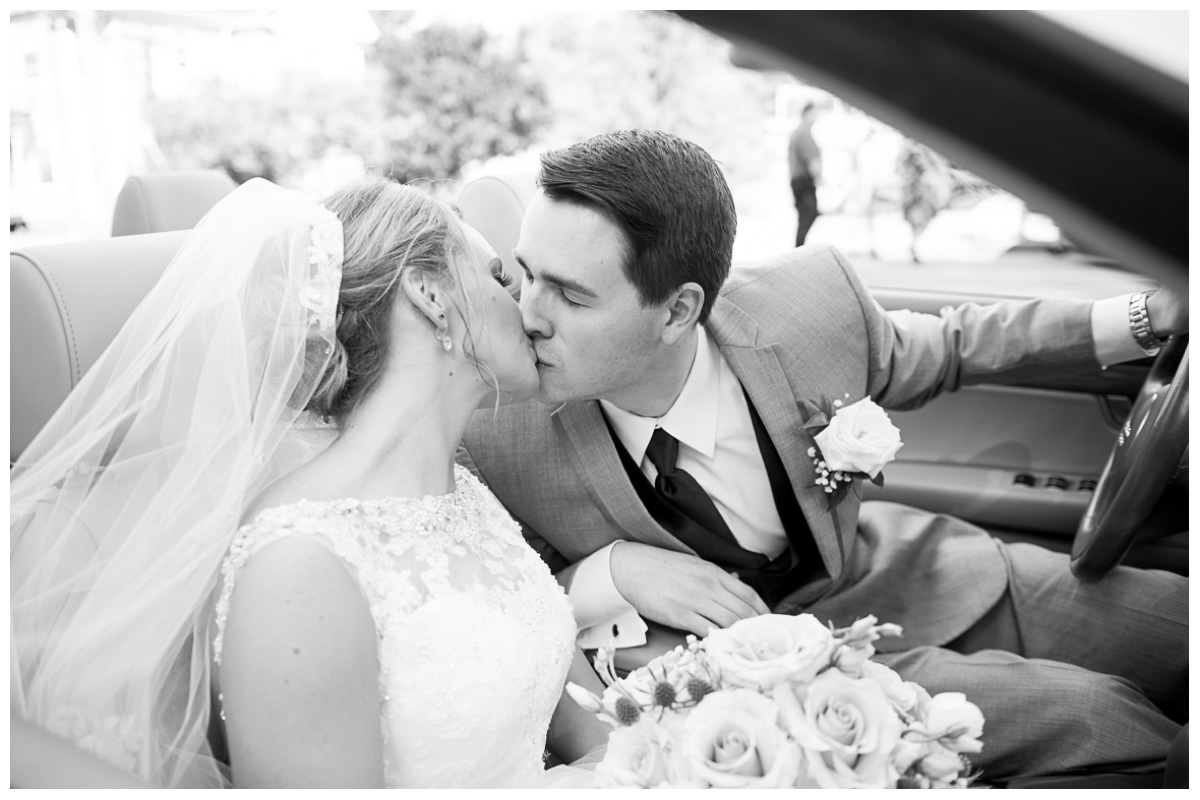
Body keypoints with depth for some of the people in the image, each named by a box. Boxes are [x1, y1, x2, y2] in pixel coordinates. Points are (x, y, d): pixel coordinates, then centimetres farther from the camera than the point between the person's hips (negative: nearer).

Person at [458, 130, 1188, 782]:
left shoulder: (806, 302, -21)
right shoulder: (495, 447, -25)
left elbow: (941, 350, 2)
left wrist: (1144, 316, -2)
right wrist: (606, 576, -29)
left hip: (923, 576, 4)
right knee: (1090, 717, -19)